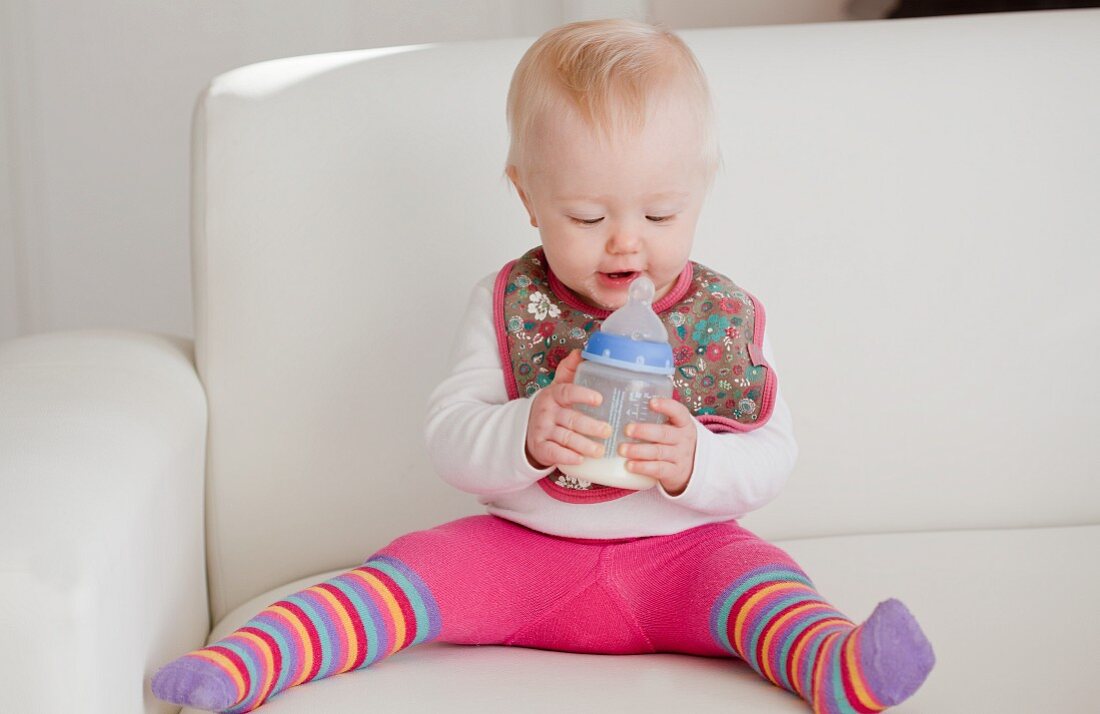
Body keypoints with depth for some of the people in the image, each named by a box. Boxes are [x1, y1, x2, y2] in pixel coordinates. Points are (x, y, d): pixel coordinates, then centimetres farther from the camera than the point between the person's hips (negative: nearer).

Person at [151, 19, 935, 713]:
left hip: (681, 552, 0)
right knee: (417, 568, -20)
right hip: (524, 547, 1)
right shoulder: (508, 307, -1)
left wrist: (693, 463, -25)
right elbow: (449, 439, -7)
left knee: (757, 575, -28)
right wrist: (525, 437, -29)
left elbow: (771, 458, -3)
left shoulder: (729, 319, -1)